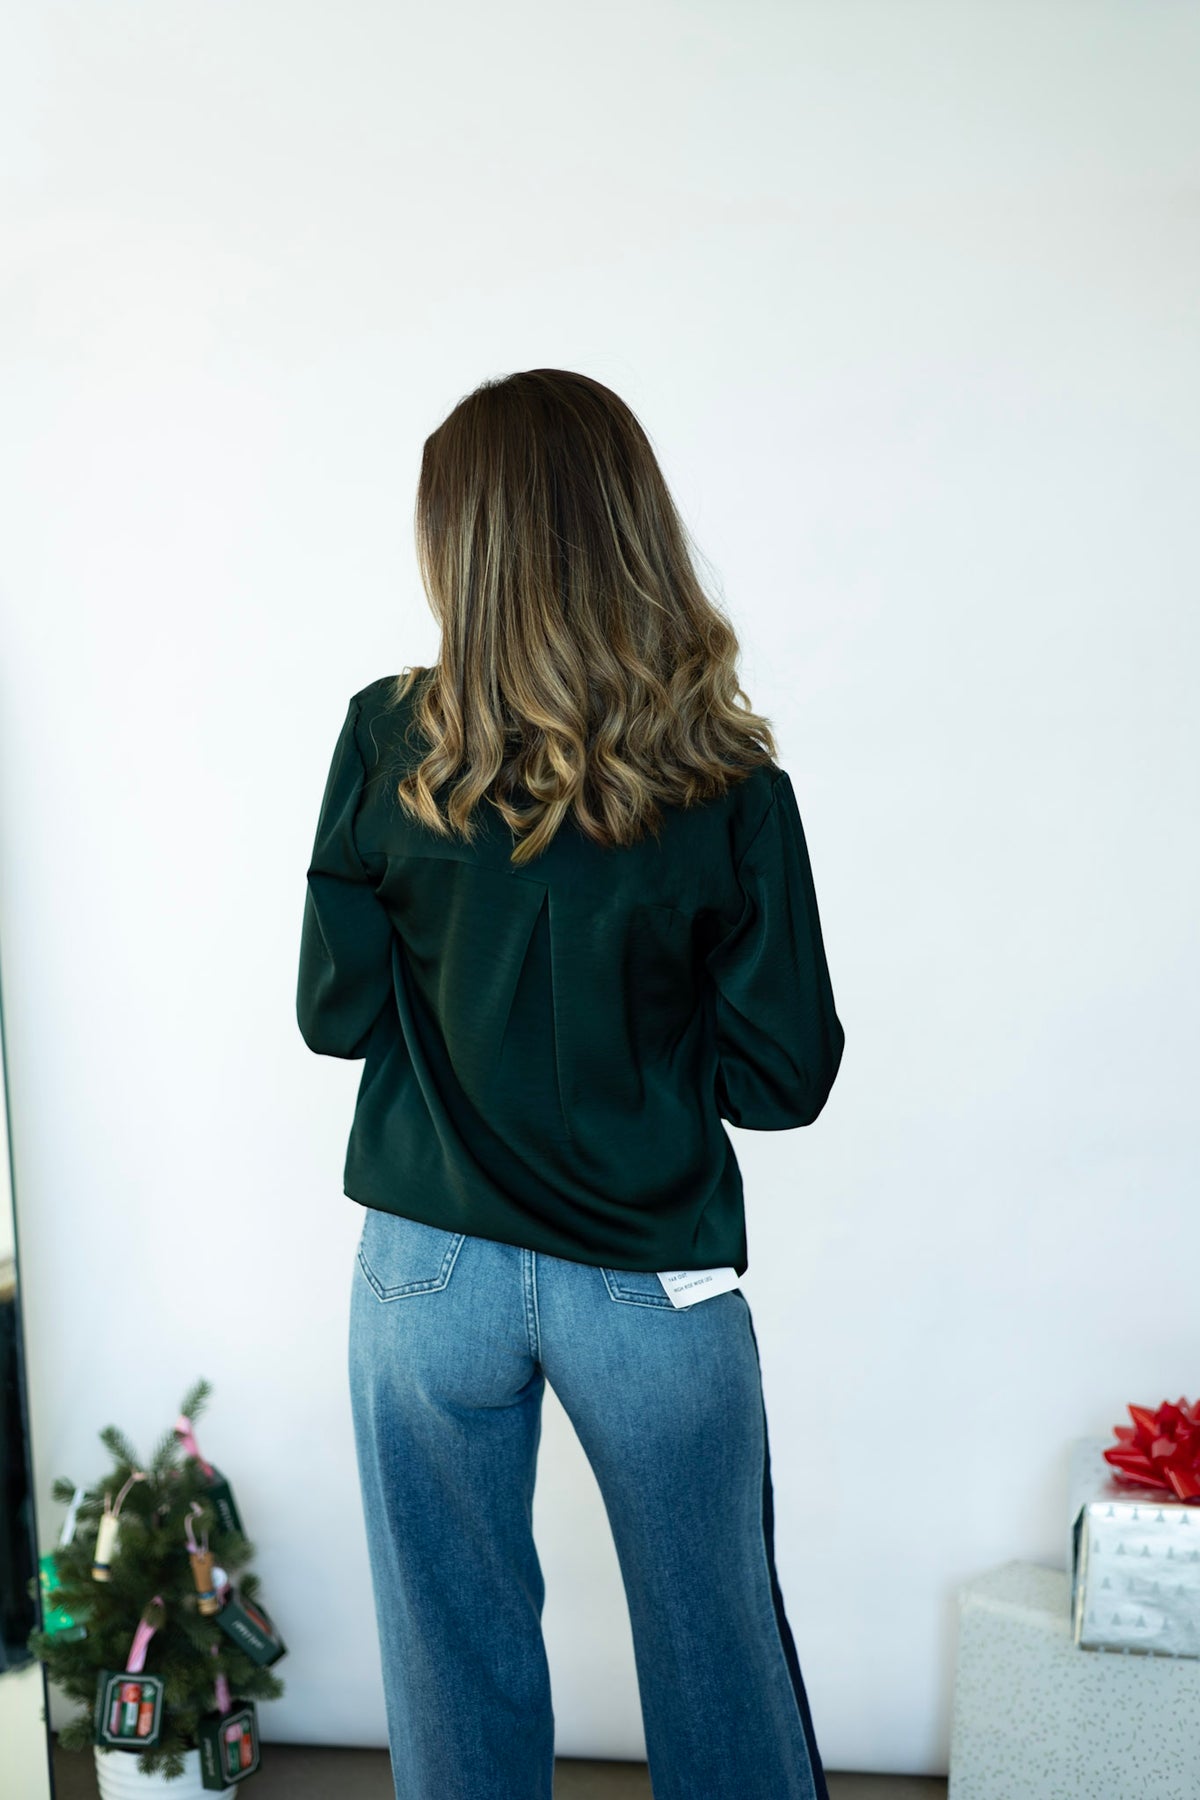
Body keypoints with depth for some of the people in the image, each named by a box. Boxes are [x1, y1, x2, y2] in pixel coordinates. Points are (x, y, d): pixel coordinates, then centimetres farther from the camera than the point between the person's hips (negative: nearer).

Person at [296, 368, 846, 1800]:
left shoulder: (389, 743, -11)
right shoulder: (725, 782, -13)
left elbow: (334, 1013, -4)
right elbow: (788, 1074, -9)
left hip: (427, 1278, 1)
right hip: (656, 1288, 0)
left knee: (456, 1646, 18)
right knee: (718, 1639, 19)